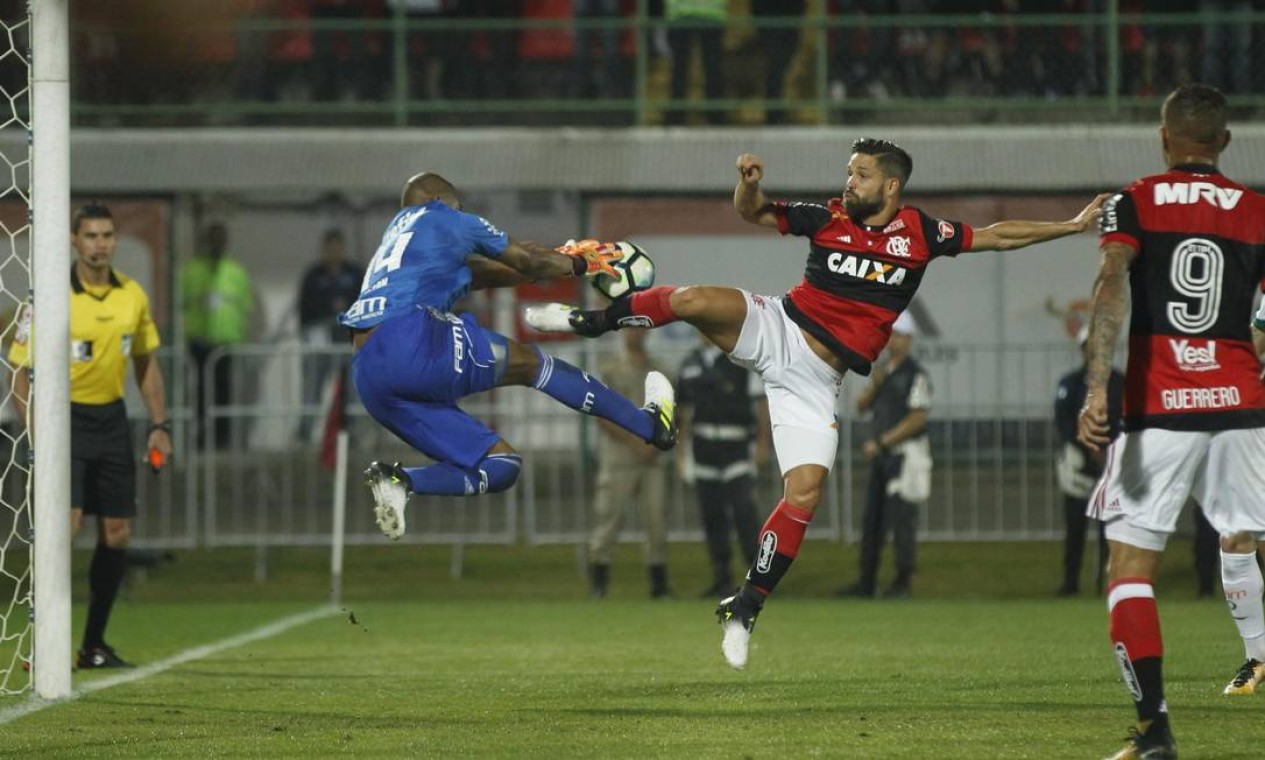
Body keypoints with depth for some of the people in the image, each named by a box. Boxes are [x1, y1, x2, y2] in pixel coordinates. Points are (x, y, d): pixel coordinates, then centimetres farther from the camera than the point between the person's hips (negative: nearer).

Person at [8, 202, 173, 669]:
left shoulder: (133, 296, 4)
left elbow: (146, 365, 15)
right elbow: (19, 371, -9)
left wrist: (159, 425, 8)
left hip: (111, 417, 5)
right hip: (65, 416, -5)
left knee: (117, 533, 4)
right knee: (66, 524, -18)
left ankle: (94, 644, 17)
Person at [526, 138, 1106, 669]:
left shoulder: (918, 232, 3)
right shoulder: (830, 217, 3)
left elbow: (995, 237, 12)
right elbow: (753, 213, 8)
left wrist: (1070, 226, 10)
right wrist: (749, 182, -15)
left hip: (816, 379, 1)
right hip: (776, 333, -1)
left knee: (805, 492, -11)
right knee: (694, 300, -28)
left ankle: (744, 609, 1)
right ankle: (594, 321, -5)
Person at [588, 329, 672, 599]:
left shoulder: (657, 371, 14)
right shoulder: (609, 368, 1)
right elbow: (602, 416, -6)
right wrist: (636, 442, -13)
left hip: (651, 458, 4)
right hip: (618, 457, -4)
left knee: (657, 516, -1)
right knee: (609, 516, -7)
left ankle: (659, 583, 2)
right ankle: (598, 582, -2)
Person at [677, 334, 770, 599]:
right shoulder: (690, 365, 13)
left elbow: (761, 402, -5)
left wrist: (763, 443, -11)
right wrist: (681, 448, 15)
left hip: (737, 445, -5)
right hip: (703, 446, 5)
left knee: (743, 508, -14)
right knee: (711, 514, 5)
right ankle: (722, 579, 11)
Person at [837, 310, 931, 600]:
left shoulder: (915, 374, -9)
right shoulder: (883, 371, 16)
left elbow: (917, 418, -15)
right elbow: (862, 406, 15)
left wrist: (881, 442, -14)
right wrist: (874, 384, -5)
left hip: (905, 454, -8)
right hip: (881, 454, 8)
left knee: (901, 520, -9)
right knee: (872, 519, 8)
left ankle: (902, 584, -5)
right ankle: (866, 583, 13)